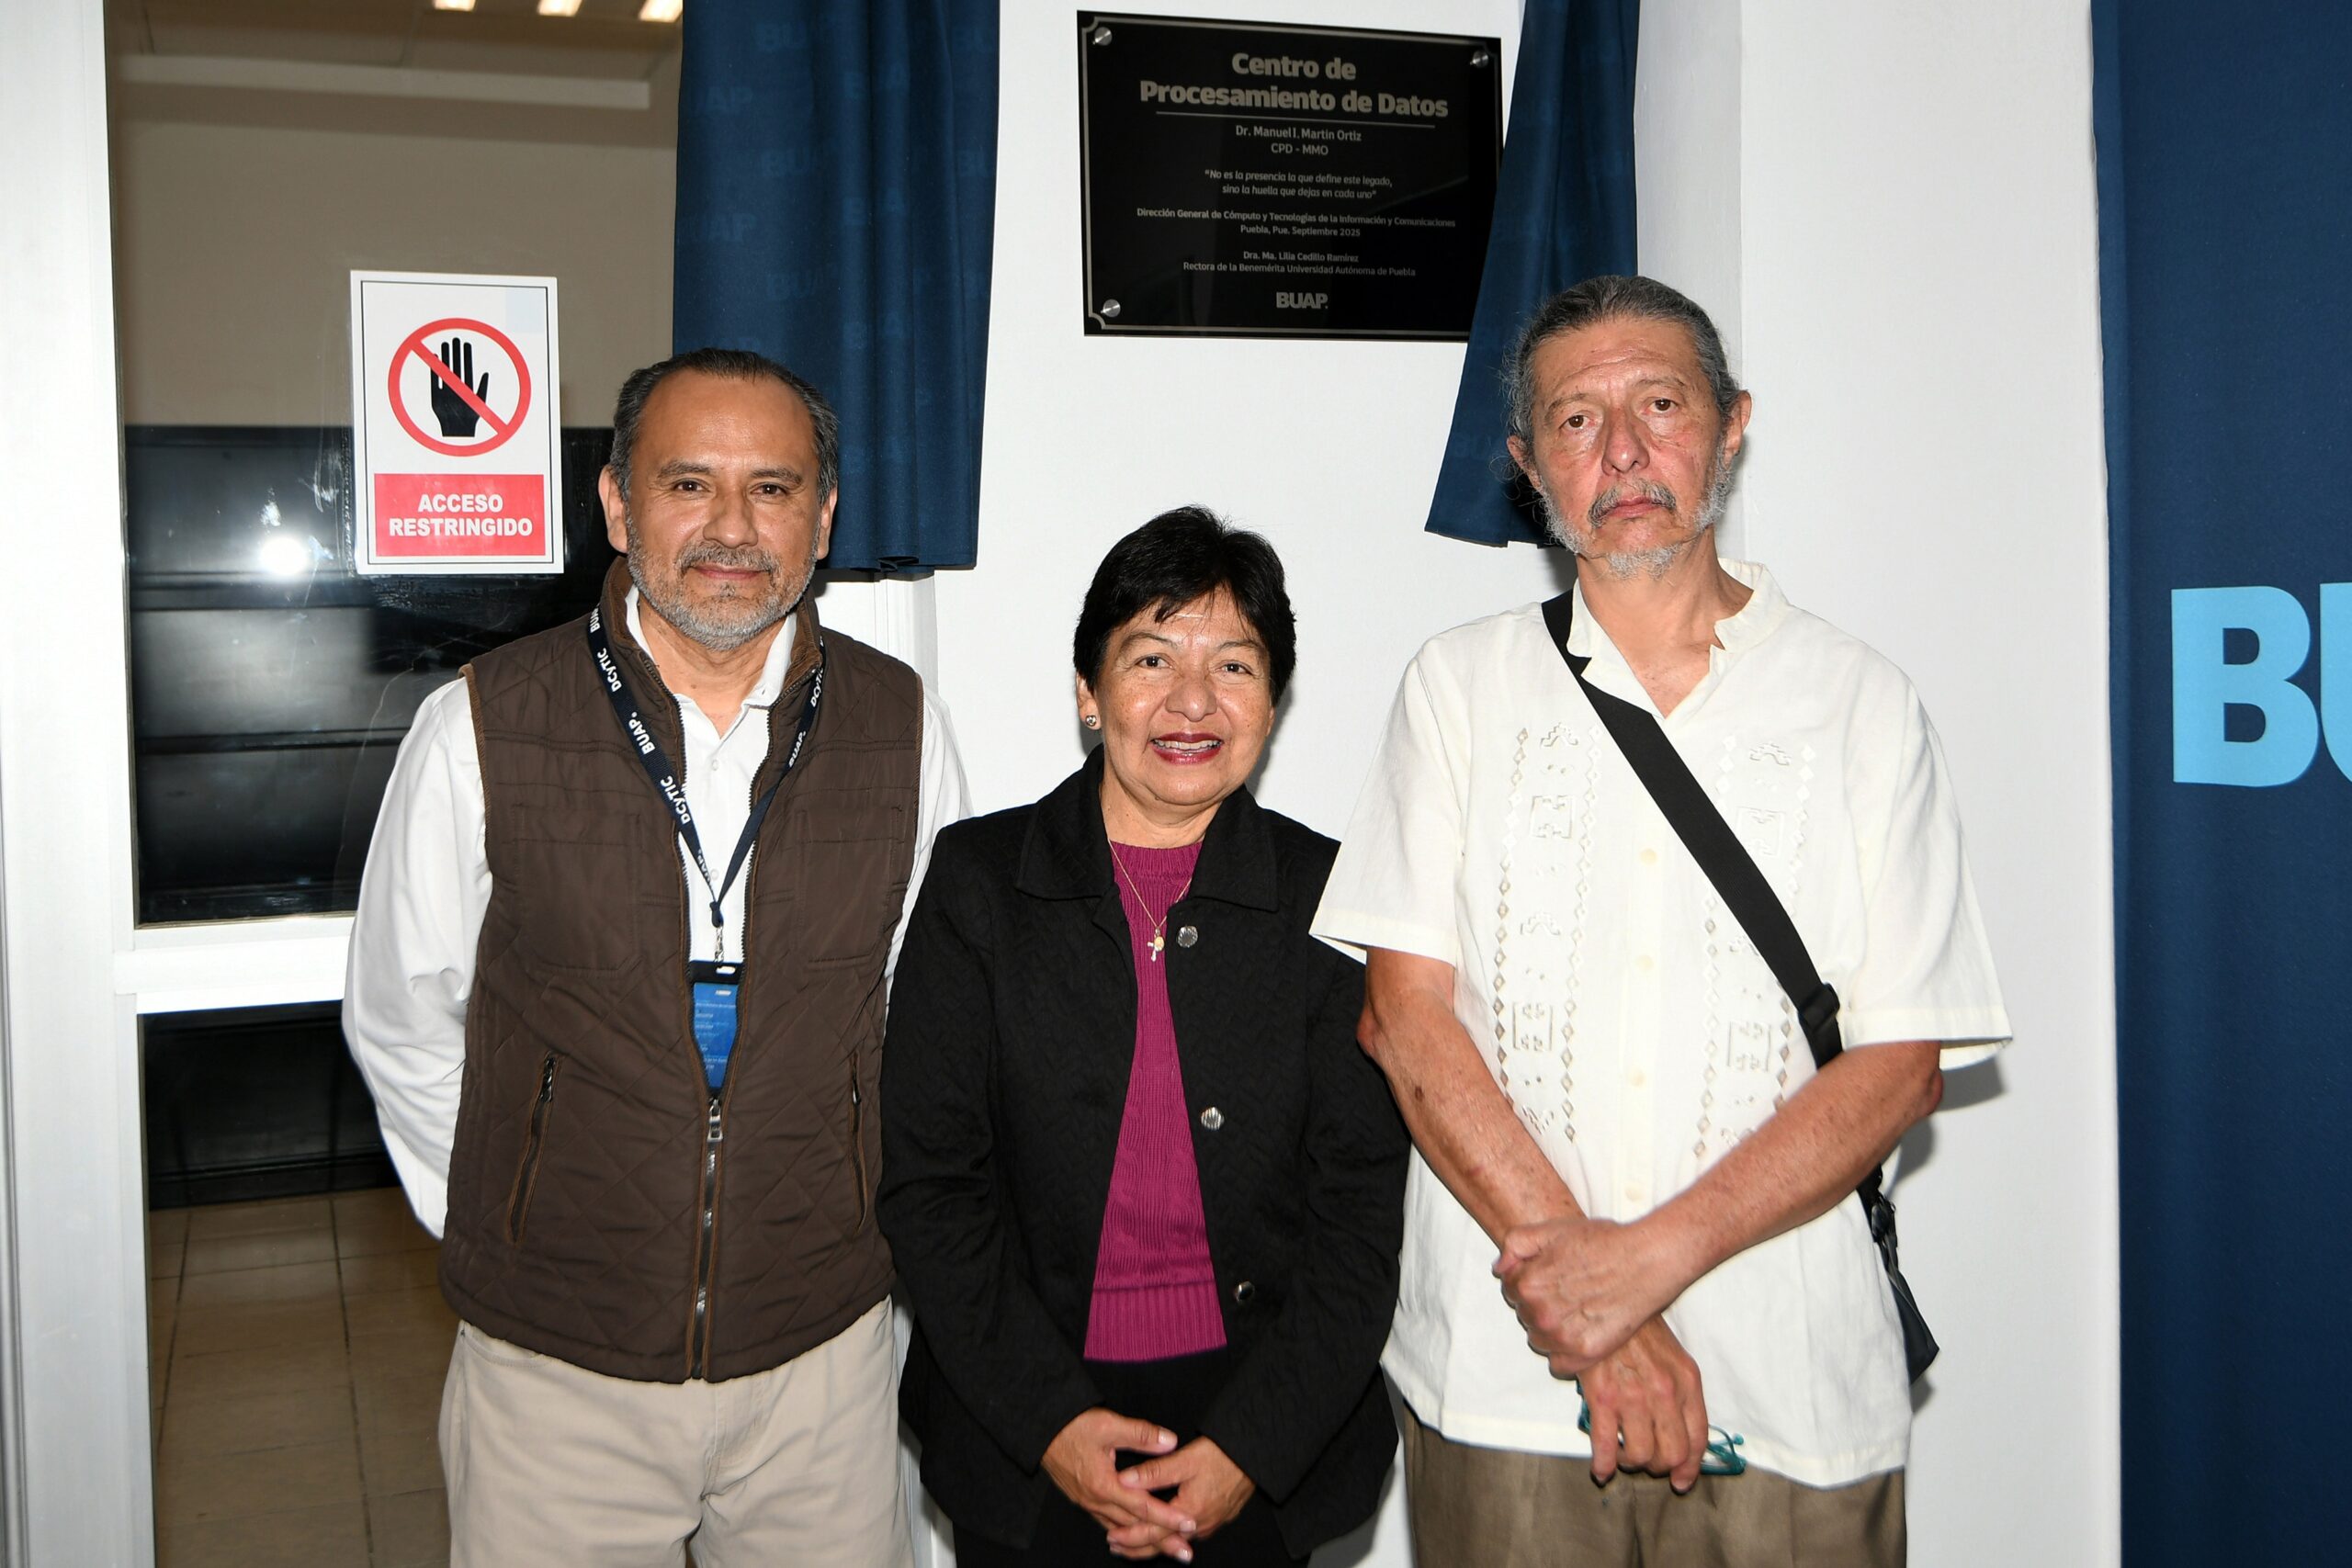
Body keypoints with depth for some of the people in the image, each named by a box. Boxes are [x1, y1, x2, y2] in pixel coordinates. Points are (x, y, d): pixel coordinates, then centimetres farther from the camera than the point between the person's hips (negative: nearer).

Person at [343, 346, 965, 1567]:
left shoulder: (901, 730, -3)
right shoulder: (481, 730, -8)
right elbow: (400, 1021, 3)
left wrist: (862, 1213, 10)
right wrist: (495, 1235, 6)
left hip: (821, 1347, 2)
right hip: (554, 1363, -1)